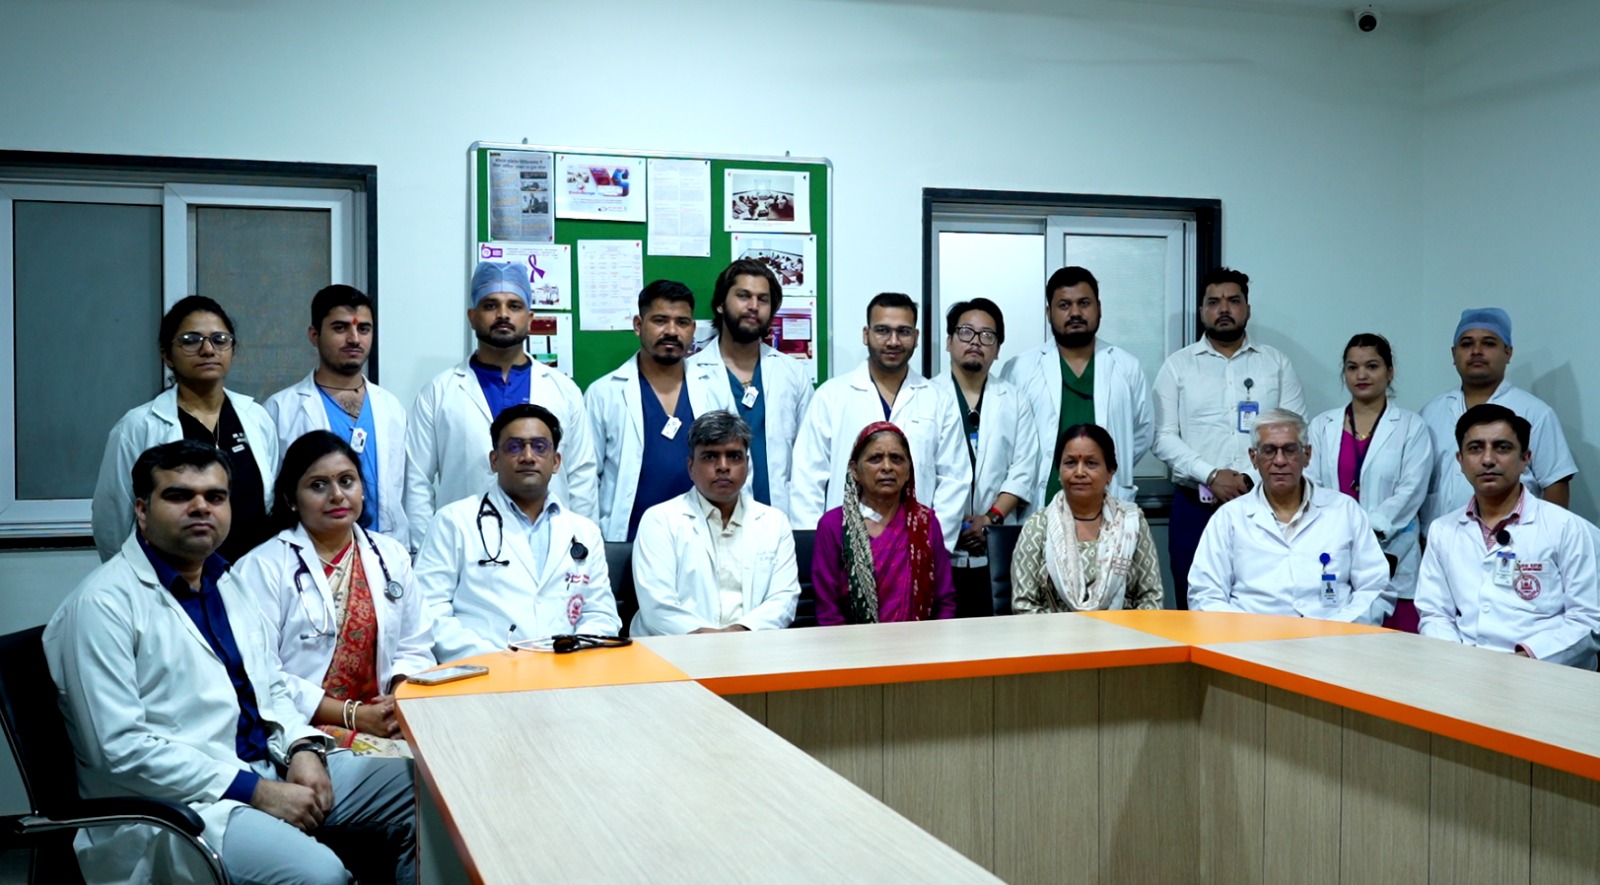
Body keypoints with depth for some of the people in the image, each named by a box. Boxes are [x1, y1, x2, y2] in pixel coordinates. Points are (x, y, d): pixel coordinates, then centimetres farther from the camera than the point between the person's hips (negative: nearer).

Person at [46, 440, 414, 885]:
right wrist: (256, 792, -19)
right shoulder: (103, 603, -11)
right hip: (180, 802, -8)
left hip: (270, 769, 8)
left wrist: (303, 748, -2)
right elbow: (122, 748, -18)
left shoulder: (225, 584, 14)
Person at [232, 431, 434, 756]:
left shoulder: (392, 556, 15)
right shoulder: (260, 568, -2)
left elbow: (414, 650, 15)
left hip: (383, 717, 6)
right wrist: (353, 715, -15)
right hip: (303, 727, -5)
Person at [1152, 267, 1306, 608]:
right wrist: (1211, 475, -12)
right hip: (1195, 506, 0)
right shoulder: (1177, 366, 8)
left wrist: (1251, 478, -11)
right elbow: (1164, 437, 0)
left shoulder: (1276, 363, 10)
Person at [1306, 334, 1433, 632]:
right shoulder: (1323, 425, 14)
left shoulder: (1410, 426, 5)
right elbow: (1311, 486, 6)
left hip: (1389, 556, -2)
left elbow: (1410, 490, -4)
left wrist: (1369, 530, -15)